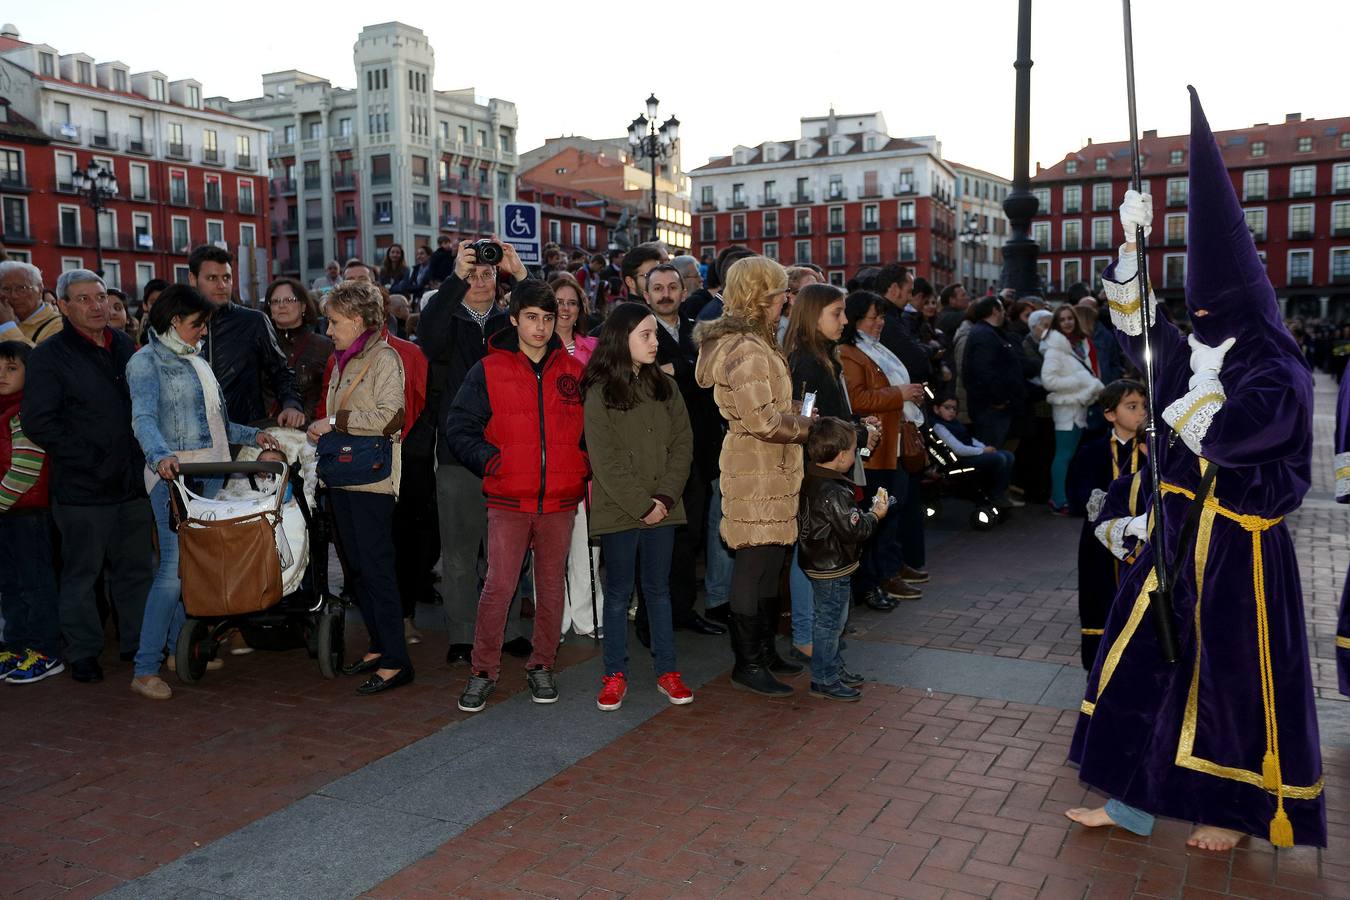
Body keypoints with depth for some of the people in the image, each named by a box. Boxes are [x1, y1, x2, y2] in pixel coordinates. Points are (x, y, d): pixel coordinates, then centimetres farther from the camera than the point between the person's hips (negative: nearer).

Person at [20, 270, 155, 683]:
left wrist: (144, 457, 9)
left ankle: (137, 642, 25)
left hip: (134, 482, 5)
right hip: (82, 489, -5)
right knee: (82, 573, 6)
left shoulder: (126, 347, 12)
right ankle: (82, 653, 19)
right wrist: (93, 461, -14)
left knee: (137, 569, 12)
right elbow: (38, 422, -11)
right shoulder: (49, 355, -5)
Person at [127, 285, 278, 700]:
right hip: (173, 475, -7)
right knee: (175, 567, -12)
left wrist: (252, 435, 15)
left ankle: (180, 650, 18)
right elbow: (144, 418, -19)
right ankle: (144, 669, -6)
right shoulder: (147, 362, -3)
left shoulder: (197, 362, 21)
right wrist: (160, 455, -37)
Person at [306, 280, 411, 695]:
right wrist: (321, 428, 5)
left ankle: (396, 661, -2)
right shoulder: (342, 361, 17)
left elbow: (388, 417, -20)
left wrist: (335, 422, -15)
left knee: (377, 568, -7)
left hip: (372, 478, -9)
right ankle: (378, 645, 22)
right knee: (357, 567, 12)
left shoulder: (384, 358, -9)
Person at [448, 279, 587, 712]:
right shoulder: (488, 371, 2)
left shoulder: (573, 371, 9)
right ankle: (484, 671, 8)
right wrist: (487, 460, -7)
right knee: (498, 586, -6)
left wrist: (583, 463, 5)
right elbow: (458, 425, 5)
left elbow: (593, 427, 19)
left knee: (551, 586, 9)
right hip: (508, 501, -2)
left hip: (560, 500, 2)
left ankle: (541, 666, 23)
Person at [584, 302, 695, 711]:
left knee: (658, 589, 12)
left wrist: (665, 497, -9)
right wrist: (642, 505, -14)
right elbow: (606, 461, -11)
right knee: (619, 593, 6)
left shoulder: (665, 387, 7)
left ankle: (667, 670, 20)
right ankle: (615, 675, 16)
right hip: (618, 510, -4)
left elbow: (682, 445, 3)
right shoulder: (600, 393, -7)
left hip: (662, 508, 4)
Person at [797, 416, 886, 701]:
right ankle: (823, 680, 11)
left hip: (820, 564, 10)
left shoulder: (811, 480, 4)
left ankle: (834, 668, 34)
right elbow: (853, 530, -23)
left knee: (832, 620, 21)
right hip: (832, 569, -10)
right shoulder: (832, 493, -27)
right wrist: (875, 515, -8)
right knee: (829, 622, 1)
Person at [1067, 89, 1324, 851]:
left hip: (1237, 550, -7)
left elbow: (1218, 439, -26)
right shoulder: (1201, 352, 8)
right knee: (1144, 662, 8)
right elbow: (1135, 321, 10)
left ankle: (1238, 809, 25)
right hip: (1179, 536, 7)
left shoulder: (1279, 376, -14)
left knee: (1233, 678, 5)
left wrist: (1203, 379, -10)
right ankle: (1134, 799, 17)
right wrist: (1132, 240, -1)